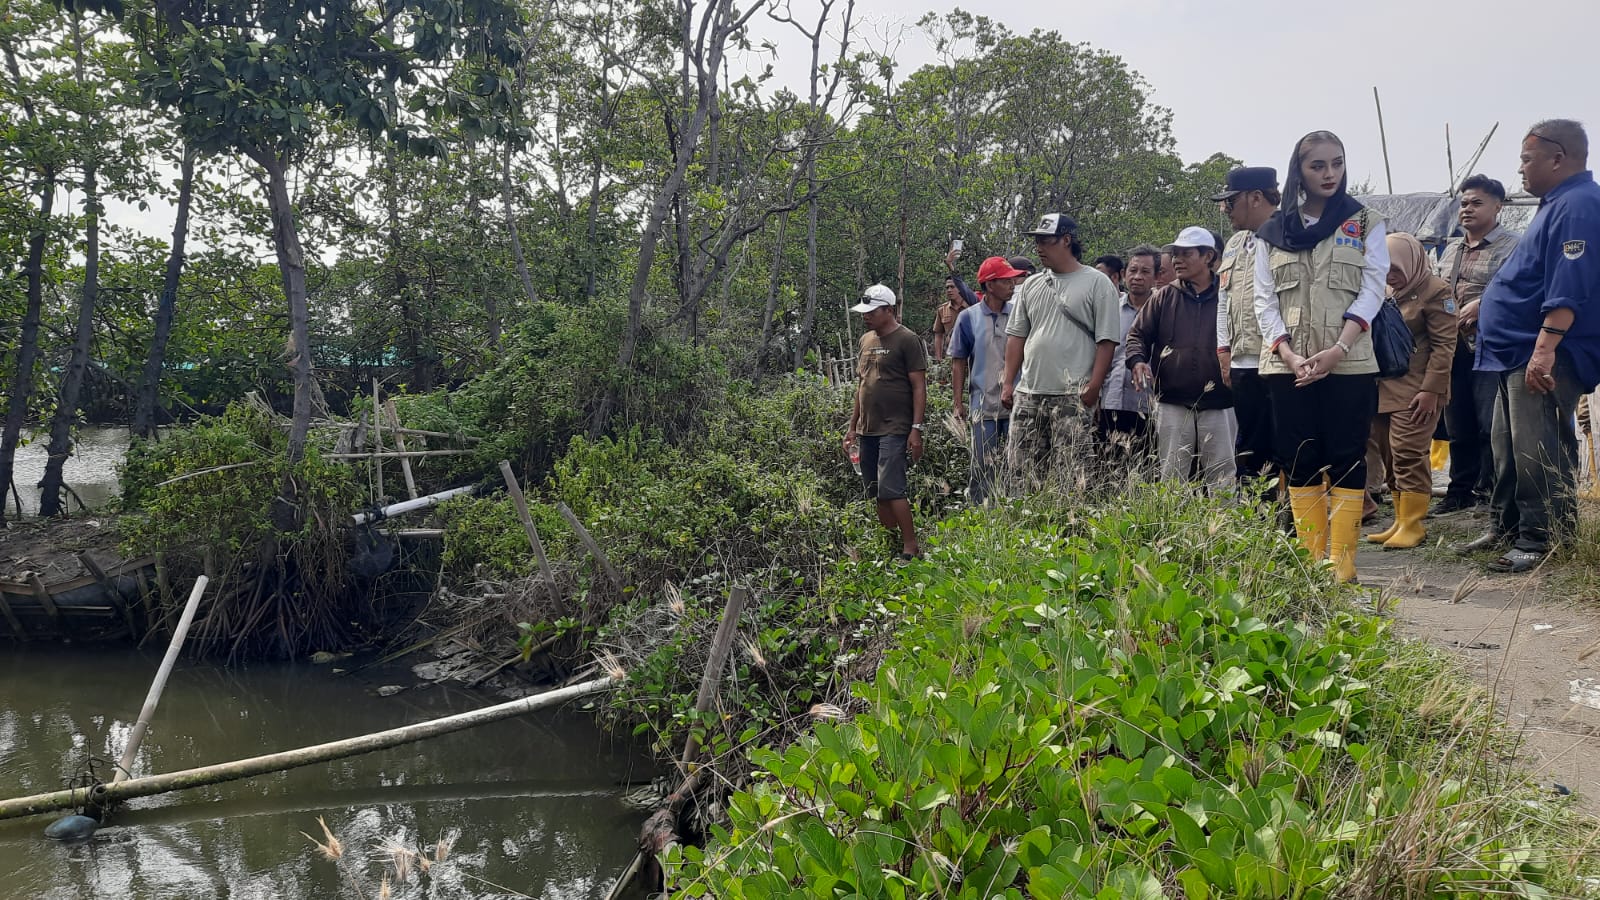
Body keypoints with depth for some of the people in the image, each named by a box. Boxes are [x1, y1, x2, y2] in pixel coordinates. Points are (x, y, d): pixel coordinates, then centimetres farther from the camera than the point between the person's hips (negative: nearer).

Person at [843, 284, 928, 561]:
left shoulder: (907, 340, -5)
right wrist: (853, 426, 20)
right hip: (868, 429, 8)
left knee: (890, 489, -14)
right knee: (876, 493, 8)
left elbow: (919, 387, -8)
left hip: (895, 429, -8)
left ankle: (910, 546, -6)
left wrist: (916, 428, -14)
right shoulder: (866, 340, 17)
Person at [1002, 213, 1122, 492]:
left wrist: (1094, 386, -13)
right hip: (1028, 393, 6)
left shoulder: (1097, 283, -1)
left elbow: (1106, 340, -5)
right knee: (1022, 467, 5)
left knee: (1069, 476, -7)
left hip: (1073, 396, -6)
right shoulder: (1030, 286, 16)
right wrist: (1008, 383, 9)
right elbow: (1016, 335, 17)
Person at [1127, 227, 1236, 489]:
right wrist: (1137, 360, -8)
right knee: (1171, 479, 4)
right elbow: (1137, 334, 12)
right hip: (1172, 405, 2)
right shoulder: (1165, 297, 10)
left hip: (1218, 405, -2)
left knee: (1222, 481, 4)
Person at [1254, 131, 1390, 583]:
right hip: (1287, 365, 2)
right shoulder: (1274, 231, 12)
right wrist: (1289, 354, -10)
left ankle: (1342, 559, 0)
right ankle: (1311, 557, 8)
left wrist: (1337, 350, -15)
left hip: (1349, 364, -2)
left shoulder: (1366, 224, 8)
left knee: (1347, 459, -3)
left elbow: (1371, 291, -2)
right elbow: (1264, 299, 5)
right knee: (1299, 460, 2)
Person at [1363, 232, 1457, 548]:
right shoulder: (1385, 290, 15)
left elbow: (1444, 345, -12)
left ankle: (1412, 524, -2)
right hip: (1383, 388, 7)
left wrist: (1431, 390, -16)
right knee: (1389, 457, 9)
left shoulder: (1435, 291, -8)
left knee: (1408, 455, -9)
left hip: (1416, 391, -7)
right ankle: (1400, 521, 18)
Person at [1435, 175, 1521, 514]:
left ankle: (1489, 491, 4)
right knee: (1459, 428, 12)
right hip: (1453, 349, 7)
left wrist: (1482, 305, -24)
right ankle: (1461, 490, 21)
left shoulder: (1511, 247, -4)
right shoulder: (1450, 250, 19)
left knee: (1491, 427, -5)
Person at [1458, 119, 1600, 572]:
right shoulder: (1560, 204, 20)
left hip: (1544, 356, -11)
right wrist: (1484, 306, 31)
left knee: (1536, 451, -10)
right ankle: (1506, 526, 25)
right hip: (1520, 354, 11)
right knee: (1509, 447, 16)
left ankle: (1542, 540, -5)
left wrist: (1545, 347, -29)